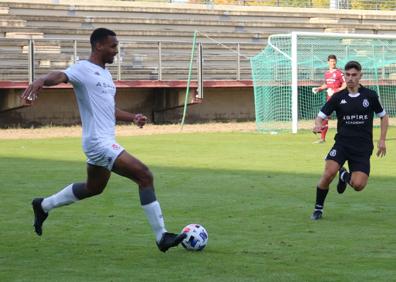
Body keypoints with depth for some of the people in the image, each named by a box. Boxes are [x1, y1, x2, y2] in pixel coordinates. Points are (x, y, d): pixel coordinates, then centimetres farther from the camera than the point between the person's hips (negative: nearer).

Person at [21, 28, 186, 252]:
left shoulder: (106, 74, 17)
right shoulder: (84, 69, -11)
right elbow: (61, 76, -32)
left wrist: (132, 118, 10)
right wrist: (42, 81, -54)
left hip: (106, 141, 10)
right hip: (99, 141, -10)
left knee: (93, 188, 27)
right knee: (145, 176, -17)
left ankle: (43, 206, 42)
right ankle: (162, 237, -14)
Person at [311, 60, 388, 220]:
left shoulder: (370, 96, 1)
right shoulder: (338, 98, 2)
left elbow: (383, 117, 14)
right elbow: (321, 116, 3)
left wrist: (382, 140, 6)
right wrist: (317, 125, -21)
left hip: (363, 147, 0)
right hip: (342, 143, 0)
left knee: (358, 185, -14)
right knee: (328, 174, -24)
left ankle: (345, 176, 24)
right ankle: (318, 208, -2)